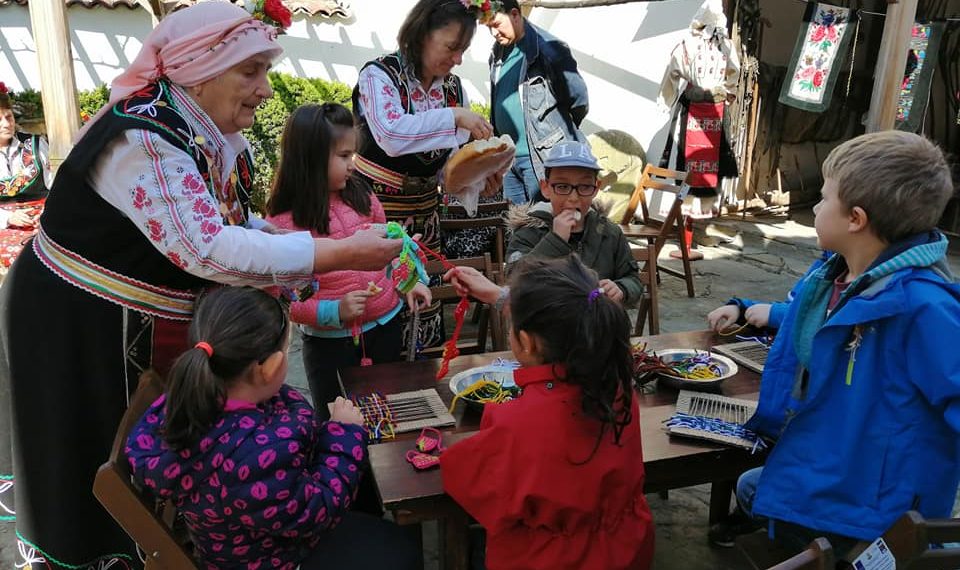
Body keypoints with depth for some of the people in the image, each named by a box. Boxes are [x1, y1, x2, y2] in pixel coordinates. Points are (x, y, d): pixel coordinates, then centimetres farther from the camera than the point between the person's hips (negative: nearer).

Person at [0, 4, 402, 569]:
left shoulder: (210, 134, -3)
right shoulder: (144, 139, -30)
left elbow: (218, 224, 7)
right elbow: (207, 249, -38)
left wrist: (276, 234, -13)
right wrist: (341, 253, -39)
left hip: (149, 327, 8)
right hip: (79, 332, -8)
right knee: (96, 472, 11)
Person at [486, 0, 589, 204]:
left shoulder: (548, 49, -12)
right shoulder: (498, 53, 10)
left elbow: (579, 99, -8)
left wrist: (559, 132, 5)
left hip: (544, 156, -7)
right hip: (508, 157, 7)